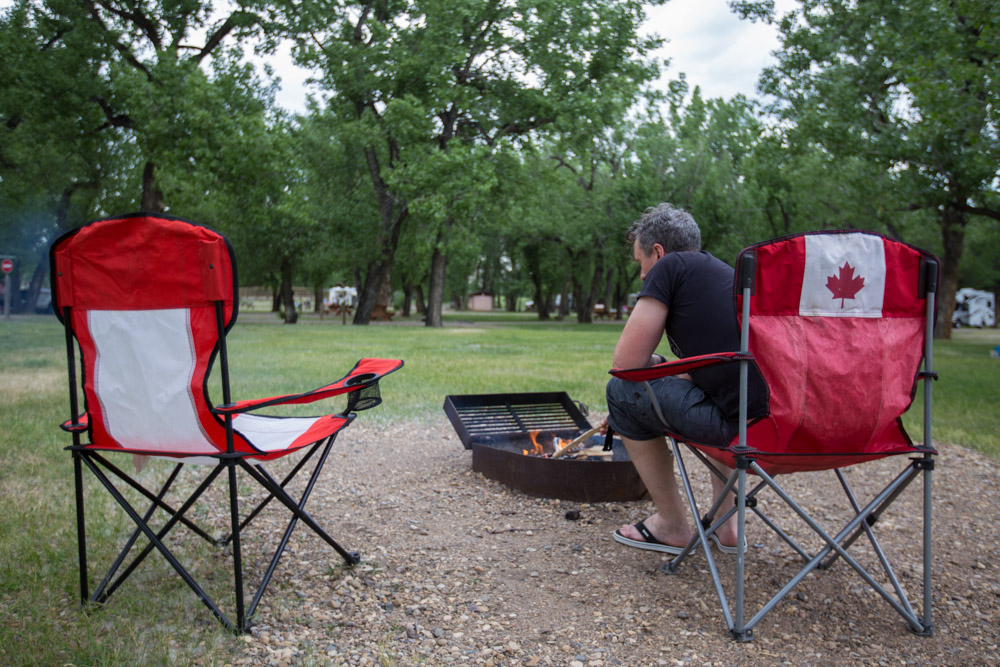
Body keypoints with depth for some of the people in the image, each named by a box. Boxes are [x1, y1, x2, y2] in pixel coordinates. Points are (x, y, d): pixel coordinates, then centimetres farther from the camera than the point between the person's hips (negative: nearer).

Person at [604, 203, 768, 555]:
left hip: (747, 426, -9)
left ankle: (673, 525, 17)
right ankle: (726, 524, 33)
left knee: (622, 390, 8)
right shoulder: (725, 271, 24)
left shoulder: (670, 266, -1)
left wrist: (654, 365, 17)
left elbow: (626, 364, -4)